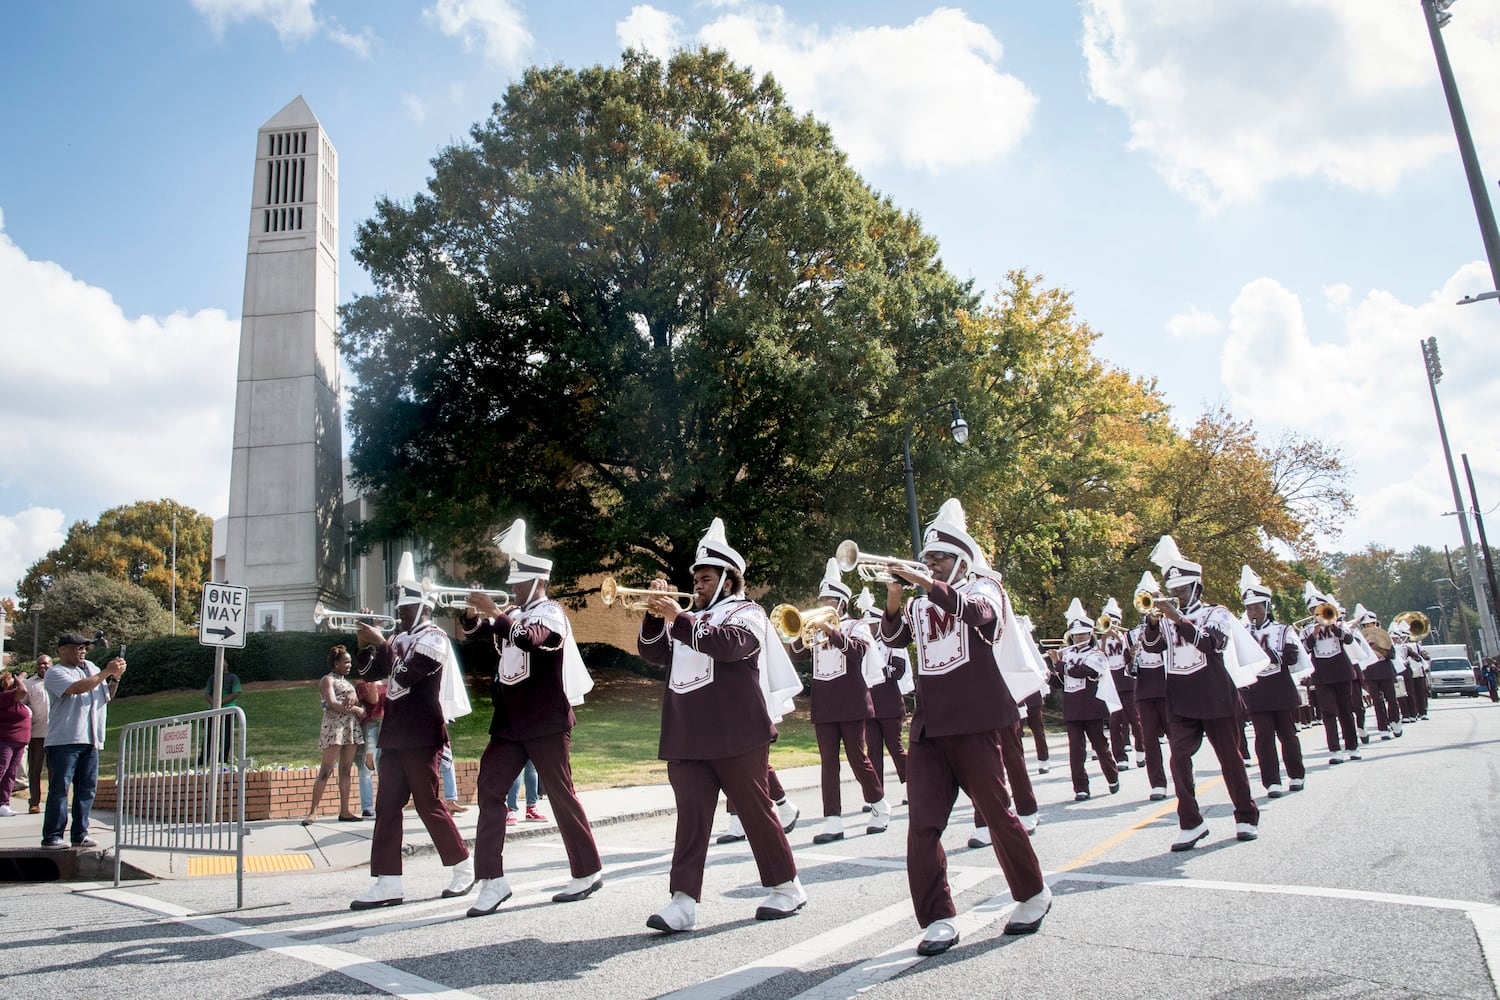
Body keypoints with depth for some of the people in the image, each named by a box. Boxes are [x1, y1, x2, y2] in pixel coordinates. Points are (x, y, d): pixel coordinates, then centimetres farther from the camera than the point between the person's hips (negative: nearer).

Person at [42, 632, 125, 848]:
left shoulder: (90, 667, 17)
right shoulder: (55, 673, -2)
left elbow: (107, 696, 23)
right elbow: (79, 687, -19)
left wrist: (115, 677, 6)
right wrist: (107, 672, -14)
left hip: (90, 740, 6)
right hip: (63, 740, -6)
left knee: (88, 788, 6)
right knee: (60, 788, -3)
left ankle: (80, 835, 13)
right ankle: (52, 836, 3)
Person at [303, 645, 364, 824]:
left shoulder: (347, 682, 24)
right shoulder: (327, 679, 1)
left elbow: (358, 702, 15)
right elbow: (332, 704, -12)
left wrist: (353, 697, -8)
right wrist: (356, 709, -8)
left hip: (352, 727, 7)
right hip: (334, 726, -7)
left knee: (346, 770, 4)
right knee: (326, 770, -11)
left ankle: (344, 811, 4)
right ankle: (313, 811, -9)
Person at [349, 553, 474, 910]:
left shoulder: (434, 638, -8)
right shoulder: (399, 639, 16)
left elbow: (406, 675, -20)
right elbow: (367, 672, 14)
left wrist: (381, 643, -17)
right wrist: (366, 644, -1)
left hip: (422, 736, -8)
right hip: (395, 735, 8)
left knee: (428, 804, -2)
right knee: (387, 807, 3)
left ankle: (464, 868, 13)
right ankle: (387, 883, 6)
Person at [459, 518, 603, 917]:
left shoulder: (551, 613, -9)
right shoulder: (513, 615, 15)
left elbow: (531, 639, -29)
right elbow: (475, 631, 11)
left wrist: (494, 611, -29)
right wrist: (474, 613, -8)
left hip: (546, 722, -7)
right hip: (509, 722, 8)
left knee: (561, 795, 0)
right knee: (490, 791, -1)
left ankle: (588, 872, 14)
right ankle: (493, 880, 4)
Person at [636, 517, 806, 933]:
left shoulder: (747, 612, 2)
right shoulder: (691, 620, 22)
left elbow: (730, 643, -19)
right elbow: (653, 653, 13)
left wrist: (678, 618, -23)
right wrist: (656, 615, -3)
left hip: (736, 736, -6)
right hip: (687, 738, 6)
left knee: (756, 810, 2)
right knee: (691, 818, -1)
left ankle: (785, 887, 17)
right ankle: (684, 899, -3)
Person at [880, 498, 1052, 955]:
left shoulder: (984, 586, 3)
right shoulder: (922, 602, 17)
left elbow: (981, 613, -20)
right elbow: (894, 637, 3)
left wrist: (928, 584, -29)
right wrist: (894, 603, -15)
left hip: (973, 721, -4)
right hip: (928, 724, 4)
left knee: (996, 812, 6)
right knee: (923, 825, -3)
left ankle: (1033, 896, 28)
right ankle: (938, 920, 4)